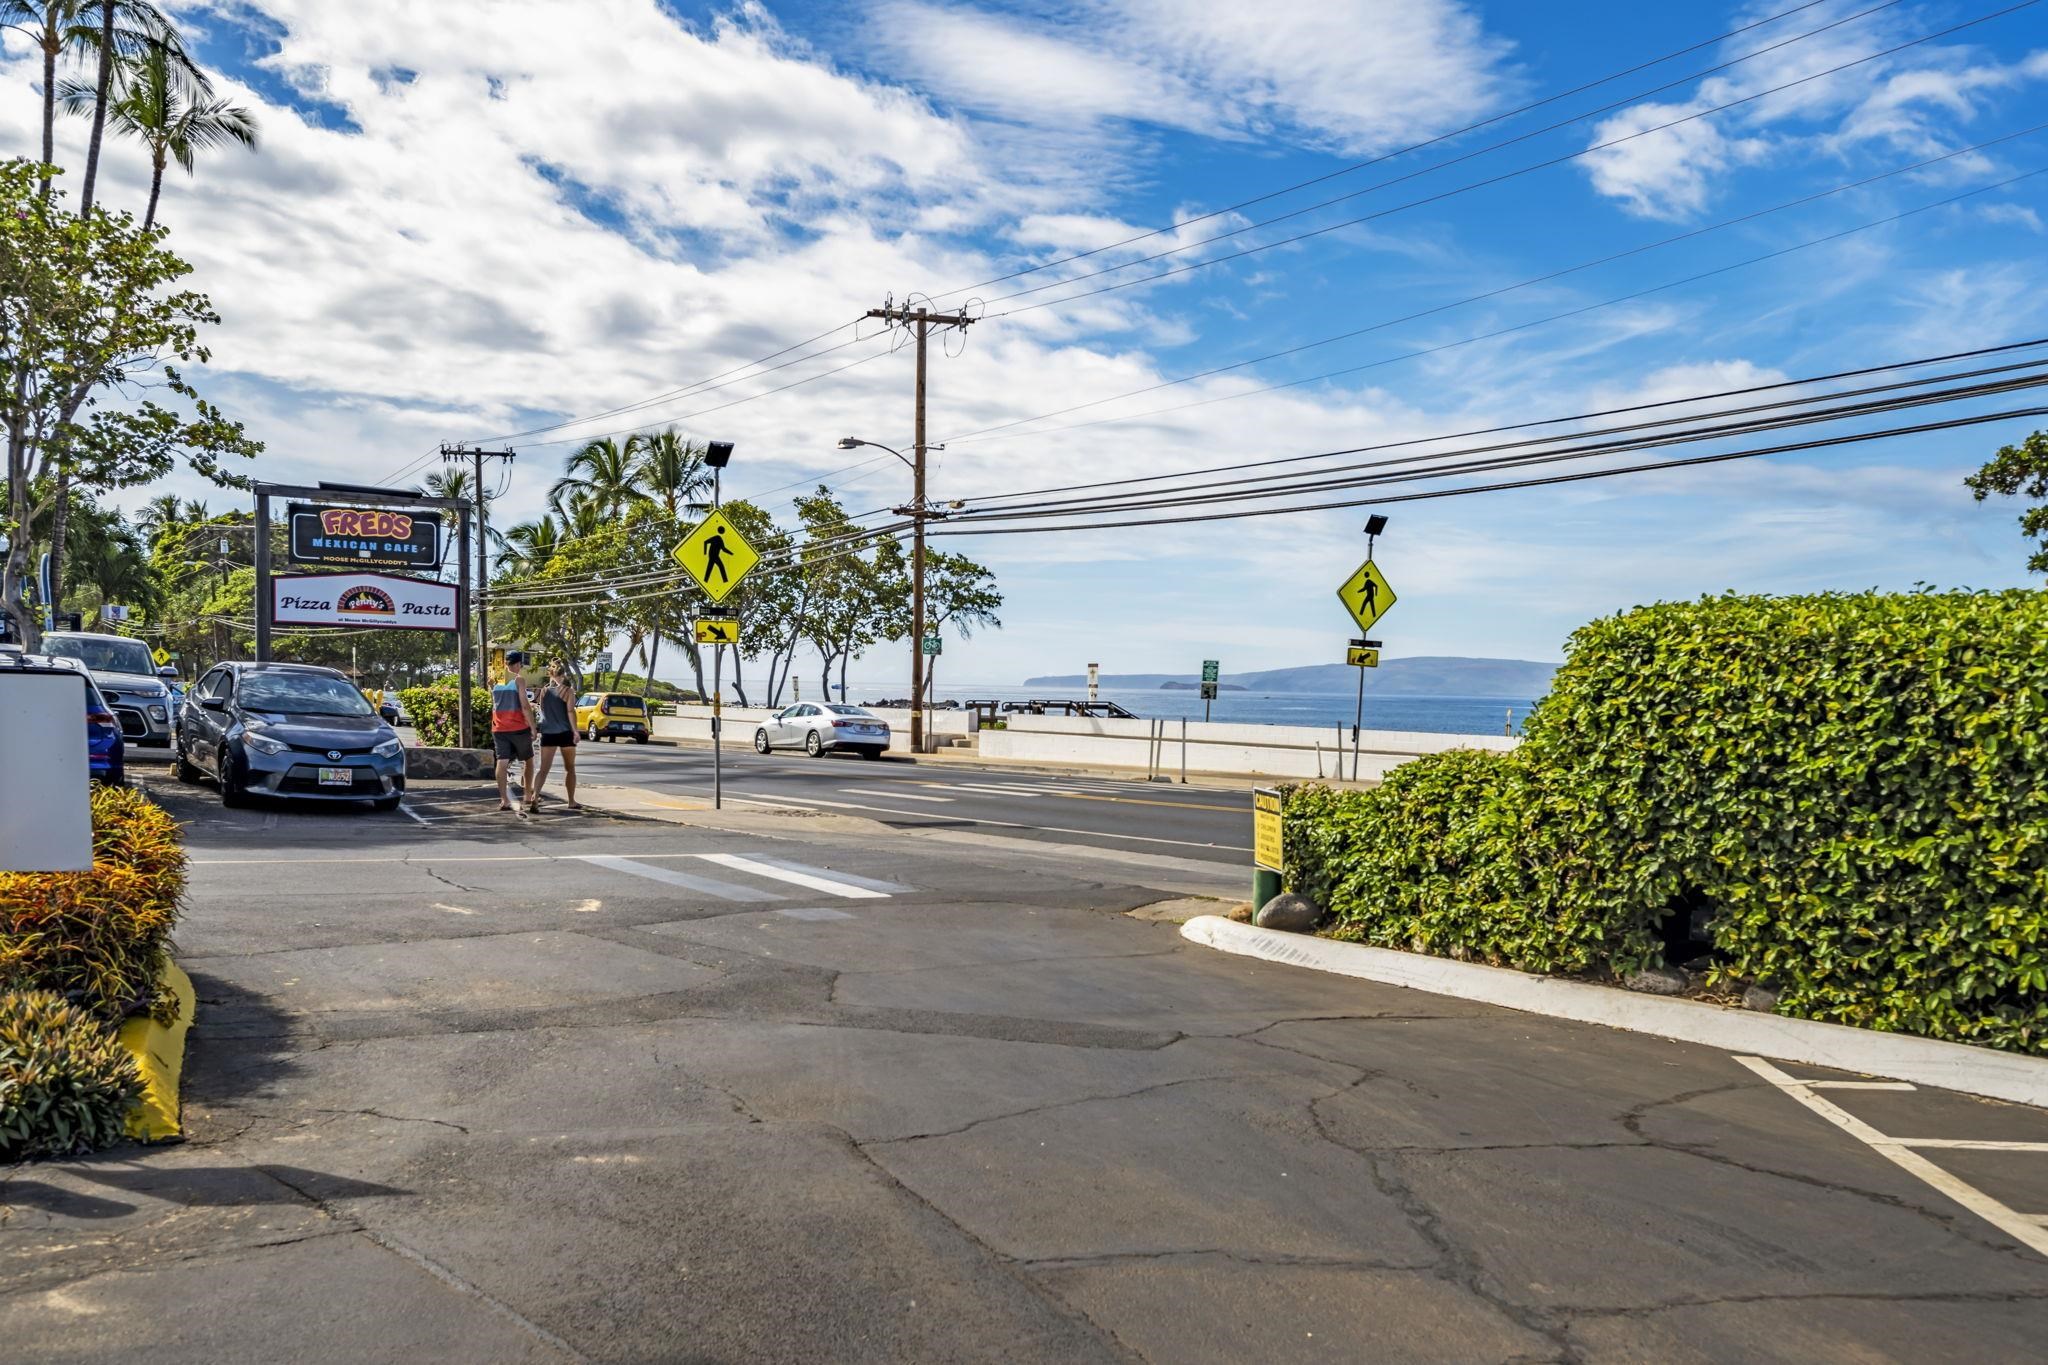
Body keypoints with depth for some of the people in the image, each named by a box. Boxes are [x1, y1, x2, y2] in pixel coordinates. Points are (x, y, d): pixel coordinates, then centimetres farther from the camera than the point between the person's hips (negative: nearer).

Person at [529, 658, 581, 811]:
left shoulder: (544, 691, 7)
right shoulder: (568, 691, -5)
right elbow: (570, 712, -13)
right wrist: (575, 731, -13)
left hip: (548, 733, 3)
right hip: (565, 733, -3)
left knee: (543, 769, -1)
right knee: (569, 769, 12)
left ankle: (534, 796, -24)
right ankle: (571, 802, 16)